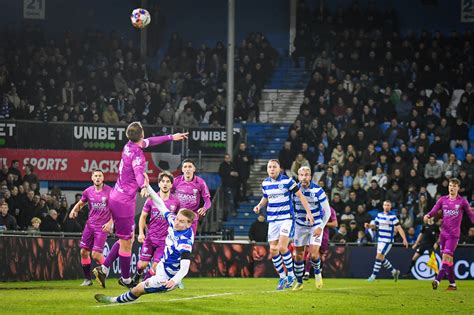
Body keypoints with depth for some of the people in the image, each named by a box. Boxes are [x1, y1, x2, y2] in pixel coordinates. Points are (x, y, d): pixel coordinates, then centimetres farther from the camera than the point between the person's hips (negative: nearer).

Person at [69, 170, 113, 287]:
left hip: (102, 227, -5)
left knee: (96, 254, -12)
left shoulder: (109, 191, -7)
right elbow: (80, 203, 20)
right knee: (84, 252, 1)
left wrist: (110, 223, -12)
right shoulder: (88, 191, 4)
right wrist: (74, 210, -1)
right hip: (90, 224, 5)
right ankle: (87, 279, 14)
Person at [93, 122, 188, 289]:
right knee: (126, 242, 4)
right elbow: (138, 173, -41)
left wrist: (171, 137, 35)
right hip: (125, 201, -9)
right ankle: (126, 279, 15)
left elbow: (148, 142, 25)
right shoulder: (137, 155, -21)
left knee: (126, 239, 18)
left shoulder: (129, 146, 5)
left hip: (115, 198, 9)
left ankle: (103, 268, 12)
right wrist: (143, 186, -62)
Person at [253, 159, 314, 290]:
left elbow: (300, 196, -3)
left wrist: (308, 212, -8)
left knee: (282, 247, -17)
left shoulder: (287, 181, -8)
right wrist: (259, 205, 2)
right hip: (272, 219, 5)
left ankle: (291, 275, 1)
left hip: (286, 217, -5)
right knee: (273, 250, 1)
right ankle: (282, 277, 15)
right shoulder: (265, 183, 6)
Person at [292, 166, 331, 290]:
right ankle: (299, 282, 17)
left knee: (314, 254, -15)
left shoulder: (318, 190, -14)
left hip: (316, 225, -3)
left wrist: (321, 227, -15)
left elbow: (327, 211, -8)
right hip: (300, 226, 3)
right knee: (299, 255, 2)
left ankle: (317, 273, 17)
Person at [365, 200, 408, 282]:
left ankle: (373, 275, -7)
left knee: (379, 257, -12)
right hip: (380, 239, 7)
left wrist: (404, 239, -16)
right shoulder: (379, 215, 8)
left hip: (388, 241, -7)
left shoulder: (392, 217, -9)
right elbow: (374, 225, 17)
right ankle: (394, 271, 27)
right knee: (381, 258, 10)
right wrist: (368, 225, -6)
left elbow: (399, 228, -11)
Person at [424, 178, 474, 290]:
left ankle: (437, 280, -22)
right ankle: (452, 283, 14)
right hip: (443, 233, 4)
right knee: (448, 259, 7)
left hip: (454, 234, -4)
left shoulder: (462, 201, 0)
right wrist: (427, 216, -20)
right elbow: (434, 211, 1)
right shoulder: (443, 200, 8)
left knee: (446, 256, -15)